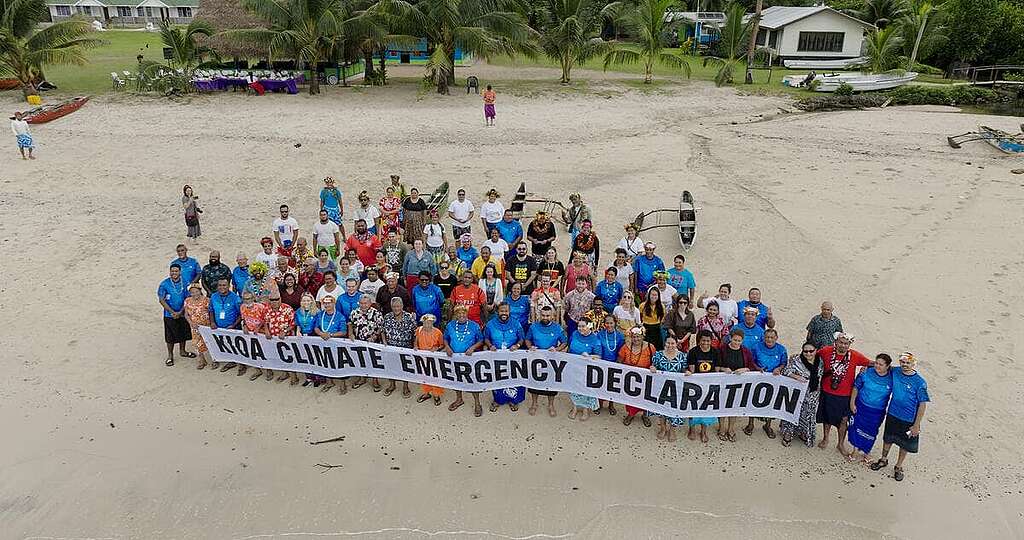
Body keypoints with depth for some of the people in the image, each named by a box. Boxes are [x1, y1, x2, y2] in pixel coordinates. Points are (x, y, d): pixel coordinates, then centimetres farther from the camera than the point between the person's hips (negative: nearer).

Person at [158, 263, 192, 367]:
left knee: (183, 333, 15)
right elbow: (161, 300, -10)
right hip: (169, 315, -3)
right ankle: (170, 355, 19)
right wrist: (172, 312, -14)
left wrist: (180, 312, -11)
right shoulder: (164, 284, -10)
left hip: (182, 314, 3)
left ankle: (182, 351, 35)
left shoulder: (185, 283, -4)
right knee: (170, 336, 5)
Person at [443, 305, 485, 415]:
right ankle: (459, 399, 38)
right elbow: (445, 338, 10)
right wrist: (447, 347, -8)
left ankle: (477, 404, 12)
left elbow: (481, 340, -4)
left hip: (470, 357, -3)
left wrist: (473, 347, -20)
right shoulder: (450, 325, 0)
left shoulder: (474, 325, -8)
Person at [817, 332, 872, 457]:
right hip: (827, 392, 0)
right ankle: (825, 439, 42)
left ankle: (841, 444, 32)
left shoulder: (855, 356, -12)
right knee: (826, 417, 19)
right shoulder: (826, 351, -13)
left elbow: (872, 364, -3)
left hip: (845, 395, 0)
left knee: (843, 420, 11)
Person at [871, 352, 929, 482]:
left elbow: (923, 404, -15)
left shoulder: (920, 382, -19)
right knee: (888, 438, 21)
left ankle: (898, 467, 37)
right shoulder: (894, 372, -9)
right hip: (892, 415, 3)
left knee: (905, 444, 15)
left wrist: (917, 425, -15)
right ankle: (883, 460, 43)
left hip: (909, 420, -3)